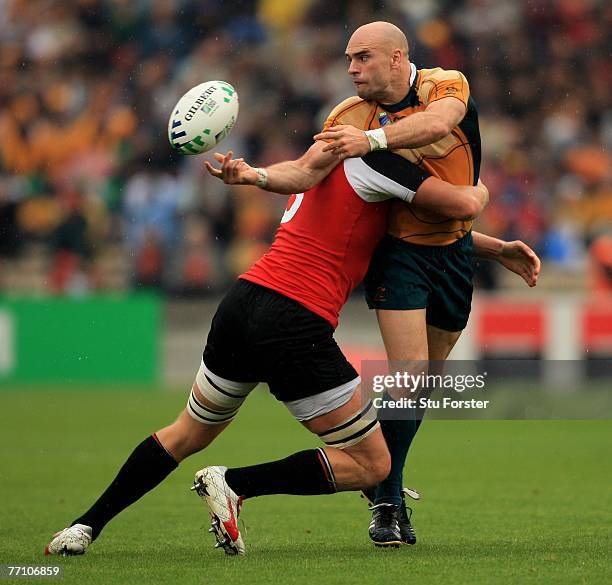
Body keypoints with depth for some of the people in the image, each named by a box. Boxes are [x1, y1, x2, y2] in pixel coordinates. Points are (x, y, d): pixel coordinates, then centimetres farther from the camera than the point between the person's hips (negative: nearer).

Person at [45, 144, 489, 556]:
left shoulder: (324, 169, 21)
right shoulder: (376, 161, -3)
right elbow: (464, 205, -7)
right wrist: (479, 190, 16)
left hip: (241, 303, 8)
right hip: (297, 325, -8)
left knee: (187, 435, 29)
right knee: (372, 465, 2)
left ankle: (86, 525, 23)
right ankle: (233, 484, -5)